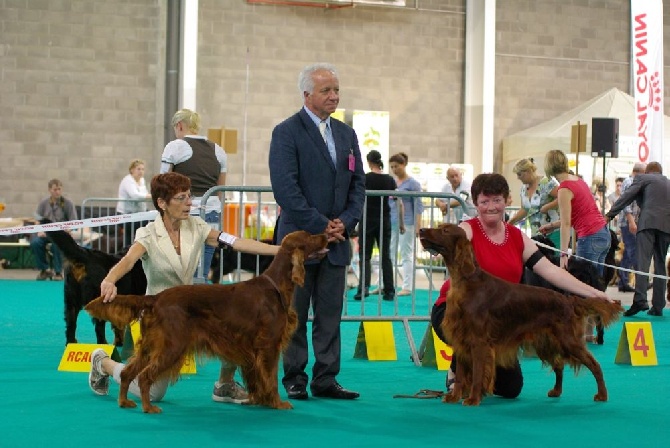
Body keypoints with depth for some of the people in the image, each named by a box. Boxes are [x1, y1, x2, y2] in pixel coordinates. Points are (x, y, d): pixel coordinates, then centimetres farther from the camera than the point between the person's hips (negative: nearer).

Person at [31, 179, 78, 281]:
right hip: (46, 233, 3)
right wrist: (40, 231, -10)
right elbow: (38, 220, 10)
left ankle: (58, 272, -16)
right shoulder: (43, 203, 9)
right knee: (35, 242, -28)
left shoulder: (68, 203, 1)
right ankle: (44, 270, -6)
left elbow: (74, 222, -1)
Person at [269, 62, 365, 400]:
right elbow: (285, 188, -14)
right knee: (295, 315, 3)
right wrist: (320, 226, -15)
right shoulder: (287, 132, -7)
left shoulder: (346, 134, 12)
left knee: (330, 315, 5)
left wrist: (345, 222, -4)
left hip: (337, 238, 5)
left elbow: (358, 184, 12)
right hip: (299, 237, -5)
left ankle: (325, 379, 11)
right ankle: (294, 379, 11)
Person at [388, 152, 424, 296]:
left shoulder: (413, 184, -2)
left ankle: (407, 287, 3)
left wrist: (418, 225, -12)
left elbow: (418, 206, -5)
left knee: (406, 255, -1)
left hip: (406, 224, -5)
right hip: (391, 223, 5)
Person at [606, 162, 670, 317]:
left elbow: (626, 197, 1)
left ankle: (640, 300, -28)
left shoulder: (642, 178, 12)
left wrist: (609, 215, 0)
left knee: (642, 261, -12)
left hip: (648, 222, -4)